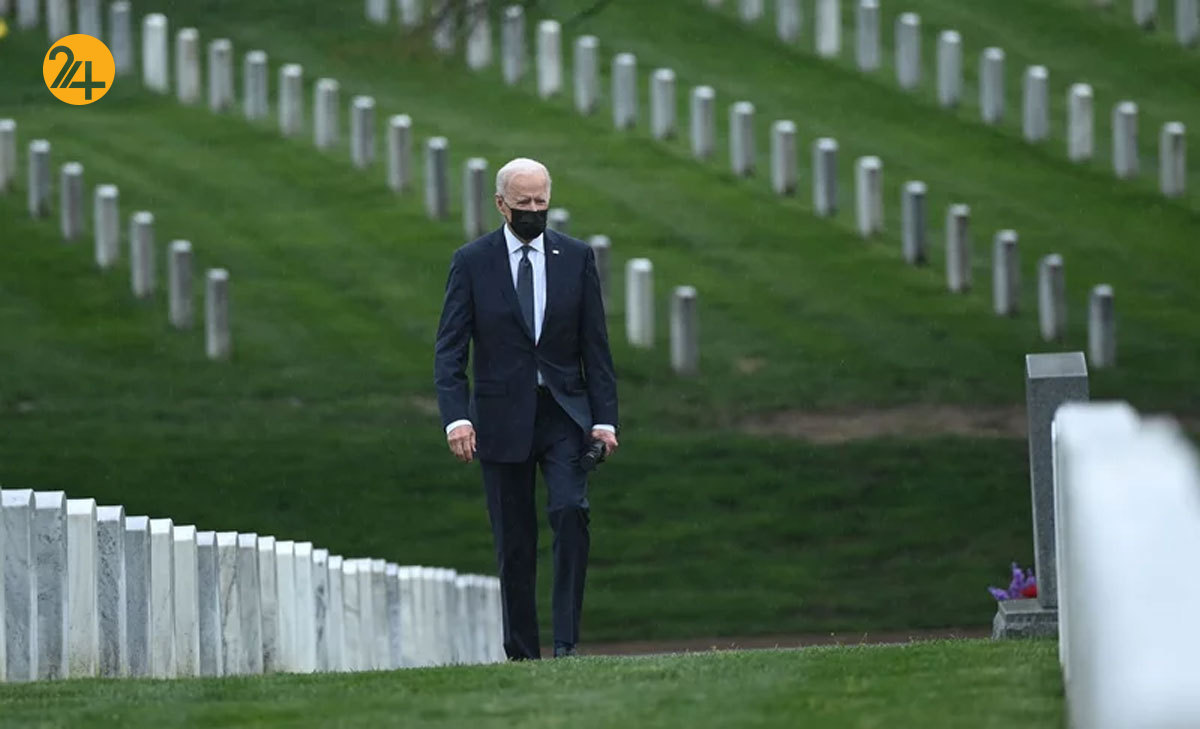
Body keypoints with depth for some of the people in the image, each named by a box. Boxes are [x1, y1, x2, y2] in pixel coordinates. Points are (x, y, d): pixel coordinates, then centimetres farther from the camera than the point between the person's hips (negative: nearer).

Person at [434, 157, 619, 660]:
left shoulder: (576, 258, 5)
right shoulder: (472, 262, 1)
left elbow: (595, 346, 6)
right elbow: (449, 350, -2)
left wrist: (604, 418, -3)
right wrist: (455, 417, -16)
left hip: (564, 414, 0)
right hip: (502, 419, 0)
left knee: (571, 511, -19)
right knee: (514, 542, 2)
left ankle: (566, 639, -17)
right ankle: (521, 652, 10)